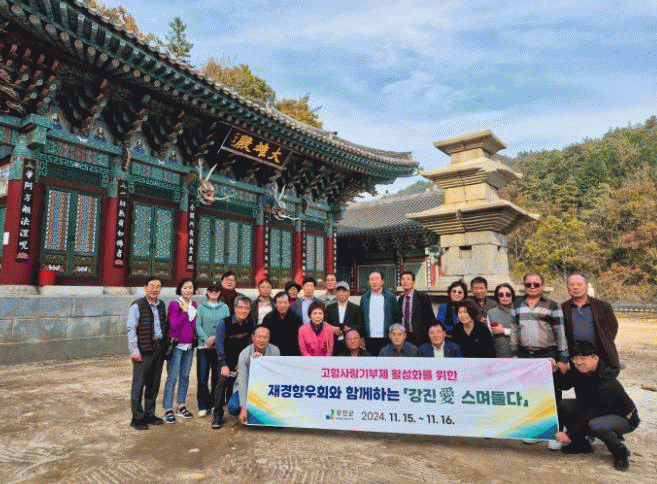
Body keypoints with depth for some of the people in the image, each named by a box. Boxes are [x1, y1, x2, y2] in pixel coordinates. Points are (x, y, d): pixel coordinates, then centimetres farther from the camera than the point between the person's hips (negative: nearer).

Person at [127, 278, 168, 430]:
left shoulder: (161, 305, 11)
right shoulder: (137, 306, -7)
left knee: (154, 384, 13)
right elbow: (131, 329, -9)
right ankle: (137, 418, 13)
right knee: (139, 384, 1)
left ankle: (149, 415, 25)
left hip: (159, 348, 6)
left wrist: (165, 345, 12)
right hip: (144, 350, -6)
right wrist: (134, 351, -13)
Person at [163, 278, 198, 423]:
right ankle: (168, 409, 5)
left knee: (185, 376, 12)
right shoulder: (174, 304, -9)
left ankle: (181, 406, 24)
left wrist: (195, 338, 6)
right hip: (176, 345, -6)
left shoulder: (194, 305, 9)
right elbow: (174, 324, -17)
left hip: (189, 345, 6)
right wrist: (184, 311, -18)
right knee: (172, 377, -4)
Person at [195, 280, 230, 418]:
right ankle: (203, 406, 9)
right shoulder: (201, 307, 6)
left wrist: (216, 337, -11)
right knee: (202, 377, -2)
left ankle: (214, 403, 19)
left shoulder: (225, 307, 11)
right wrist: (206, 339, -14)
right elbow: (198, 325, -1)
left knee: (217, 376, 5)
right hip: (203, 346, -1)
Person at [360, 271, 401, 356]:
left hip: (386, 339, -1)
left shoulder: (391, 297, 5)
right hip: (369, 340, 1)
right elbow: (361, 319, 12)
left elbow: (398, 317, 6)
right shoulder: (364, 298, 10)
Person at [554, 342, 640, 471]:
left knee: (596, 425, -38)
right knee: (563, 405, -13)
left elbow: (592, 413, -33)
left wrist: (570, 435, -31)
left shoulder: (607, 384, -33)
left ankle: (620, 453, -6)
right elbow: (564, 385, 5)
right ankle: (581, 444, 8)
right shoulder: (578, 372, -12)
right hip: (593, 411, 7)